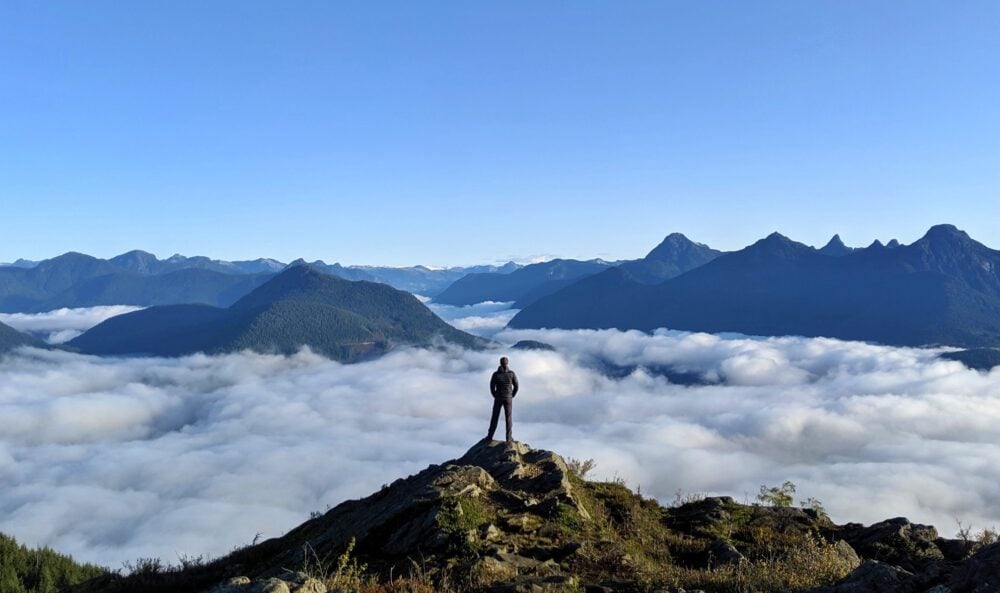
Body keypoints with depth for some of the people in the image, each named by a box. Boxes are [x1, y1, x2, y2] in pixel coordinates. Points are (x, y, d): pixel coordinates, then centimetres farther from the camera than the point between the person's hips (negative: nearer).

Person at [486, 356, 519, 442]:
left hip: (498, 398, 0)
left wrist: (495, 396, 9)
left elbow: (492, 387, -7)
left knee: (495, 417, 10)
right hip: (508, 398, 0)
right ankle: (509, 437, 4)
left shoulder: (495, 374, -8)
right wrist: (511, 396, 11)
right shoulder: (511, 373, -6)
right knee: (508, 418, 6)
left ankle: (490, 436, 13)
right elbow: (516, 386, -2)